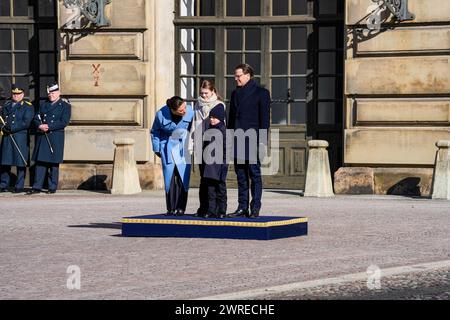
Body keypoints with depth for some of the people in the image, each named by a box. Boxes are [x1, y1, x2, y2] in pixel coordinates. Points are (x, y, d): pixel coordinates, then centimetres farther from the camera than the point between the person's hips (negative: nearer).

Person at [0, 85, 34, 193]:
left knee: (20, 162, -3)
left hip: (20, 137, -4)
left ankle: (19, 186, 3)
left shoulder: (28, 107, 1)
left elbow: (26, 123, -9)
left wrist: (11, 128, -16)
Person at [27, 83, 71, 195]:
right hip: (42, 137, 4)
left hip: (56, 137, -4)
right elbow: (36, 119, 12)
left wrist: (48, 126, -15)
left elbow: (64, 122, -10)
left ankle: (52, 187, 7)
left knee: (54, 163, 0)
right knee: (40, 161, 1)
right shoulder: (43, 104, 16)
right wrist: (40, 126, -10)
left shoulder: (65, 106, 1)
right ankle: (37, 187, 1)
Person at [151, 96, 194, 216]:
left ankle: (181, 208, -1)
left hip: (184, 148, 0)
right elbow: (155, 131, 4)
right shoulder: (161, 114, -14)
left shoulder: (190, 112, -13)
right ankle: (171, 209, 3)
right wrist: (157, 149, 4)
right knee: (169, 178, -3)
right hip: (168, 147, 0)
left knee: (183, 178, -6)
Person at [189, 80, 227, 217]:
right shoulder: (198, 105, 15)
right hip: (200, 146, 4)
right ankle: (203, 208, 6)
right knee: (204, 178, 4)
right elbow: (194, 126, 17)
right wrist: (190, 145, 11)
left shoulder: (219, 105, 2)